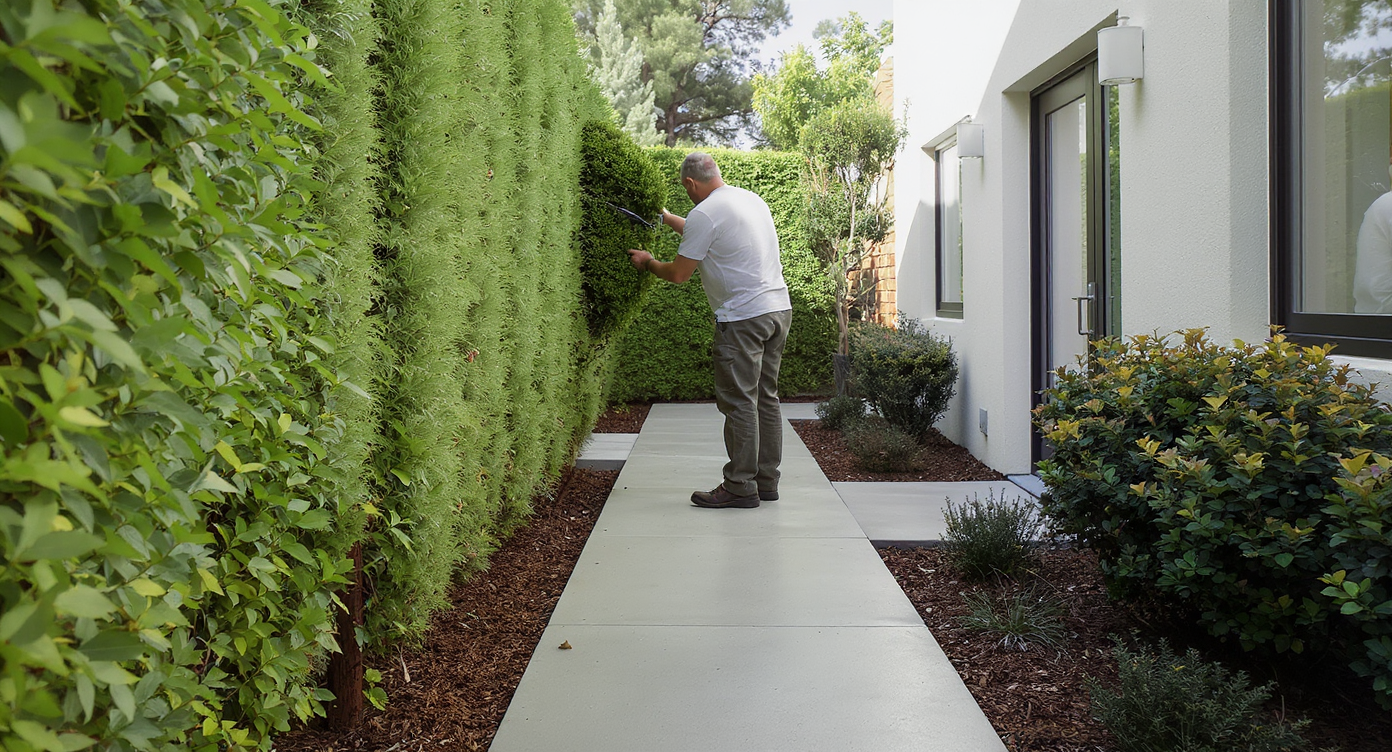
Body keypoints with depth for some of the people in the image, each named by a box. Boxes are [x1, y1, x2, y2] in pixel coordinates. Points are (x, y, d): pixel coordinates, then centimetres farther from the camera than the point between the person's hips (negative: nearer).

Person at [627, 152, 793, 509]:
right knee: (766, 398, 13)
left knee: (739, 402, -3)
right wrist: (665, 217, 43)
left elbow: (678, 273, -5)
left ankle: (741, 487, 1)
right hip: (779, 308, 9)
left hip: (744, 317, -9)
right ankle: (766, 481, 18)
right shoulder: (751, 198, 16)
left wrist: (647, 261, 16)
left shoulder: (704, 214, -11)